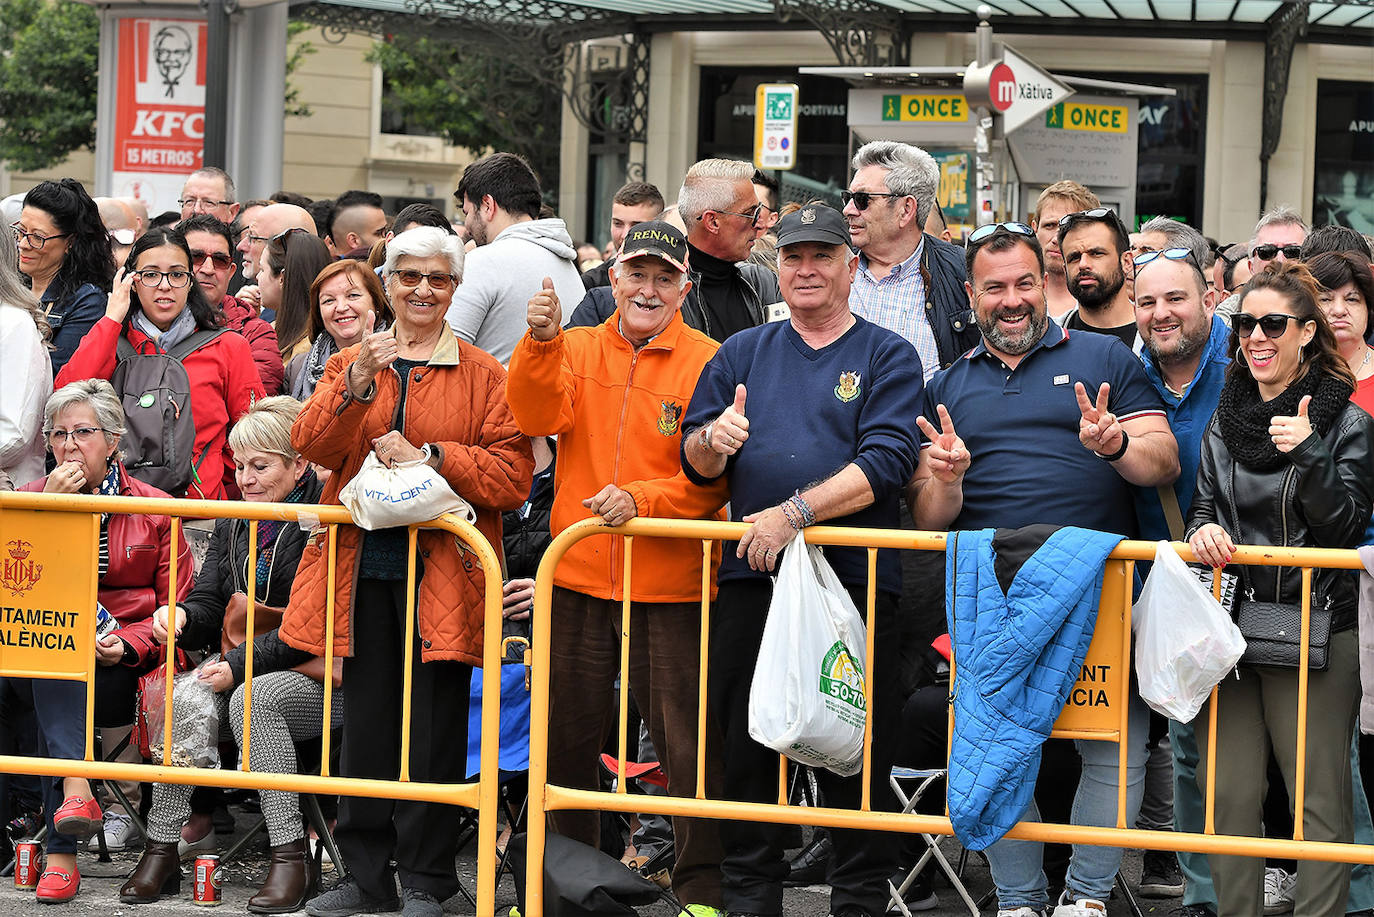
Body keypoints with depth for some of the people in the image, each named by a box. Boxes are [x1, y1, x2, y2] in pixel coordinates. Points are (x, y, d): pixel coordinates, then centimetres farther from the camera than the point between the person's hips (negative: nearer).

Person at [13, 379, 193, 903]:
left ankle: (61, 851, -40)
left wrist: (128, 644, -14)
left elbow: (176, 605, 4)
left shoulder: (154, 510, 8)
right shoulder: (33, 498, 12)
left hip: (122, 669, -2)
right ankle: (76, 791, -48)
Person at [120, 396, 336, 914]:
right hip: (241, 672, 6)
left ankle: (291, 859, -31)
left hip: (317, 681, -6)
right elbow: (209, 606, 11)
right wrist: (181, 616, -14)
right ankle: (161, 851, -20)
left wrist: (241, 664, -20)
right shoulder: (232, 526, 15)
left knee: (254, 699, -35)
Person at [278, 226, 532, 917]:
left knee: (434, 726, -1)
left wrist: (430, 456, -15)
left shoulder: (484, 377, 5)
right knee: (365, 722, 7)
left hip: (441, 570, -3)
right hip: (362, 568, 3)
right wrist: (356, 385, -17)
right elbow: (312, 446, -2)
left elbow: (512, 472, -5)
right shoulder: (349, 364, 13)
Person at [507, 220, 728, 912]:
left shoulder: (706, 363, -4)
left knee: (685, 744, -1)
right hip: (578, 578, 3)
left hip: (670, 587, -3)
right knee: (568, 739, 12)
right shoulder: (575, 350, 7)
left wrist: (640, 499, -22)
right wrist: (542, 341, -25)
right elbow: (541, 418, -11)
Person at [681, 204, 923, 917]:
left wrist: (795, 513, -19)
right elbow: (695, 461, 11)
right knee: (745, 751, 5)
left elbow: (885, 462, -10)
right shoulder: (743, 353, 15)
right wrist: (714, 440, -12)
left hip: (855, 579, -3)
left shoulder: (888, 357, 4)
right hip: (750, 576, 3)